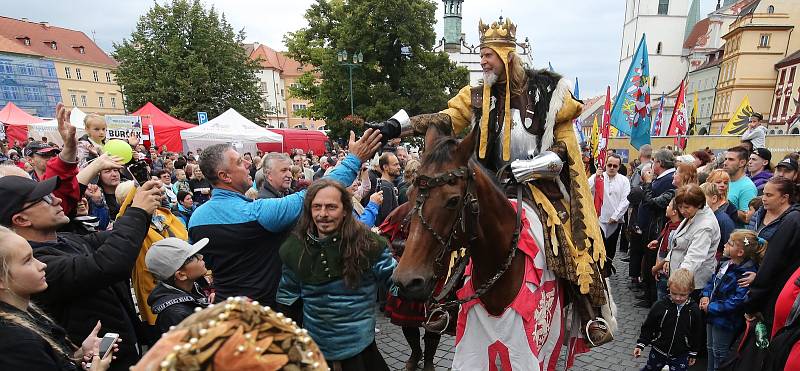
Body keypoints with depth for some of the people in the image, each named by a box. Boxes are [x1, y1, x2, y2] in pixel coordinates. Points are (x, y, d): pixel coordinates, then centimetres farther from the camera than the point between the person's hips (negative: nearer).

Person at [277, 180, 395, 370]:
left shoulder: (367, 242, -17)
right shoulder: (296, 246, -7)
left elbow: (396, 280, -8)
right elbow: (288, 294, 5)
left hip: (358, 347, -2)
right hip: (314, 346, 3)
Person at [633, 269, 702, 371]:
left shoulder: (694, 310, -12)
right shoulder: (660, 306, -16)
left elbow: (697, 335, 2)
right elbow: (648, 327, -5)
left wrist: (693, 353, 8)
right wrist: (641, 344, -8)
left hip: (681, 355, 0)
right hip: (658, 351, 0)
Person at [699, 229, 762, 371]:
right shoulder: (726, 264, -1)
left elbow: (736, 302, -28)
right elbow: (712, 281, 12)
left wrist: (711, 307, -22)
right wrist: (705, 296, -3)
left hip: (725, 321, -8)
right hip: (713, 316, 8)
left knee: (719, 353, 12)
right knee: (710, 347, 24)